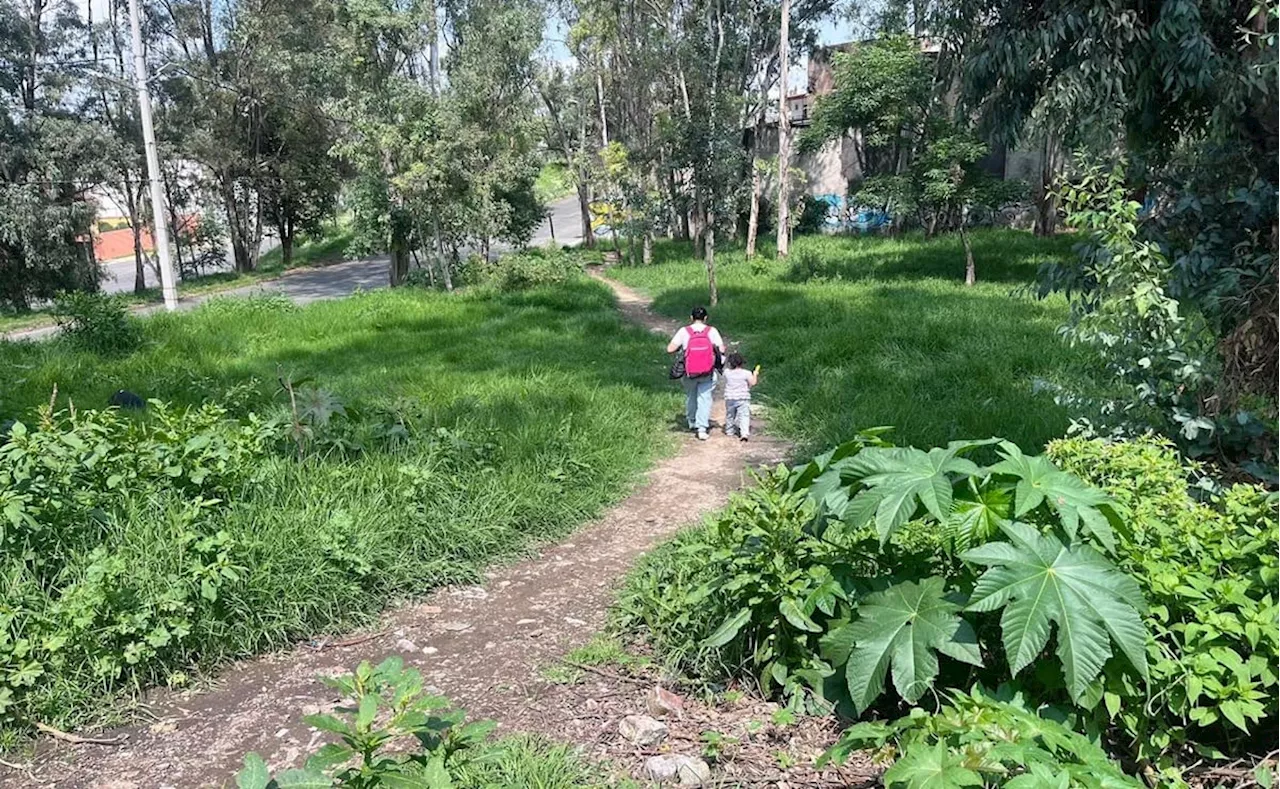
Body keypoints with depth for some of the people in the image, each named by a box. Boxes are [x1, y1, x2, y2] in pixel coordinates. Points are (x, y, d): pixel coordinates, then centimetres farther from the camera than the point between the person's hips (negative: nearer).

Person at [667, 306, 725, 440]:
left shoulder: (684, 331, -7)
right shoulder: (712, 331, -6)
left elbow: (670, 349, -11)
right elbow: (722, 350, -6)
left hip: (689, 372, 1)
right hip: (707, 373, -1)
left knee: (690, 397, 20)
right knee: (705, 398, 5)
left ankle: (692, 424, 35)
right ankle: (702, 428, -5)